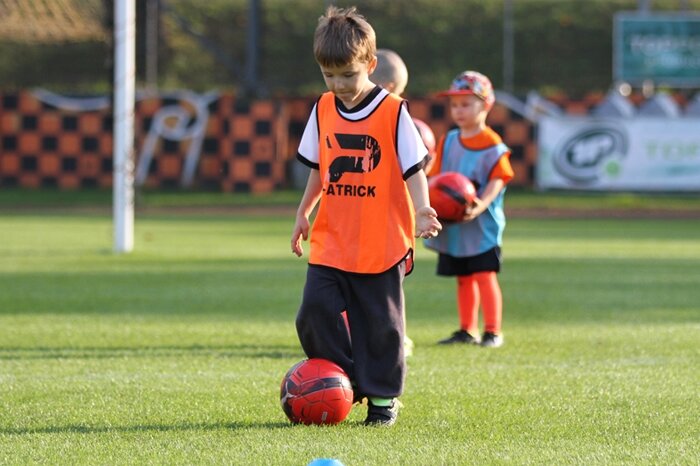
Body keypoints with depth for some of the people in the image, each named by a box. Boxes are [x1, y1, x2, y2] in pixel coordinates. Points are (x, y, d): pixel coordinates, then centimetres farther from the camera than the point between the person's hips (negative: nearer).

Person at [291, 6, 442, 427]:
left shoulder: (393, 112, -8)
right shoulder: (324, 111, 7)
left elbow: (414, 169, -7)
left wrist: (421, 210, -22)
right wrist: (304, 213, 17)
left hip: (381, 244, -4)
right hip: (330, 242, 4)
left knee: (380, 323, 2)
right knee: (316, 312, -7)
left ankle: (383, 395, 16)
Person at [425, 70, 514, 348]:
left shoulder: (493, 146, -8)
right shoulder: (448, 142, 9)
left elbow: (496, 181, -14)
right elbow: (436, 176, 6)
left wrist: (481, 204, -31)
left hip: (482, 224, -5)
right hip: (452, 226, 5)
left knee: (484, 275, -9)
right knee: (464, 278, 12)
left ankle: (493, 331, -4)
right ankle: (467, 330, 20)